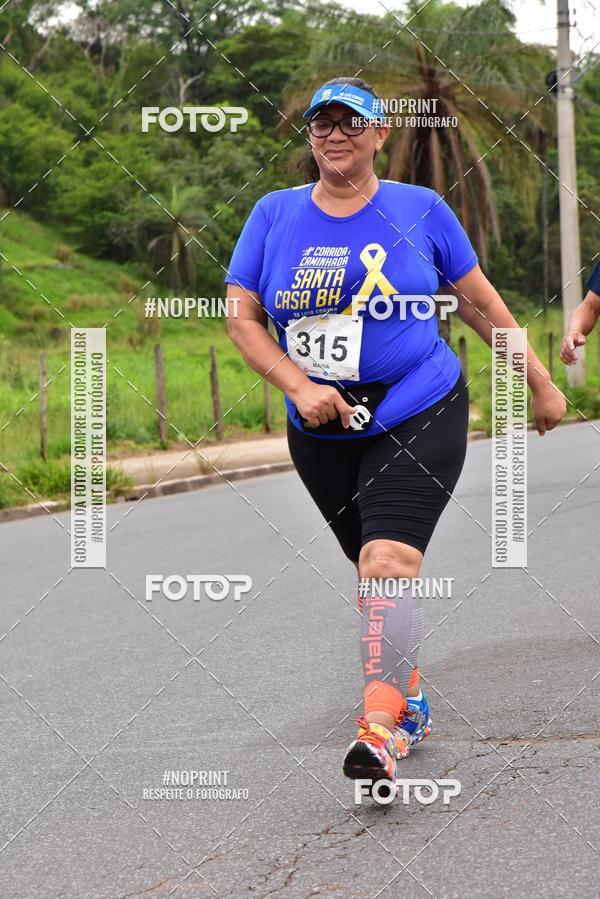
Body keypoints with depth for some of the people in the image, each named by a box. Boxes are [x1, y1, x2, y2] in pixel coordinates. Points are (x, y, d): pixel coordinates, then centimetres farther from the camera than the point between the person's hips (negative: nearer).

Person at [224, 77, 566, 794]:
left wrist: (540, 383, 12)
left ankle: (381, 729, -29)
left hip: (417, 417, -3)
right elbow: (241, 317, 1)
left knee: (389, 559, -21)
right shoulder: (274, 215, 4)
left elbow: (480, 303, 9)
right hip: (322, 432, 3)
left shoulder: (419, 210, 1)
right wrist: (300, 386, -13)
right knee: (370, 567, 12)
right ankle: (411, 699, 31)